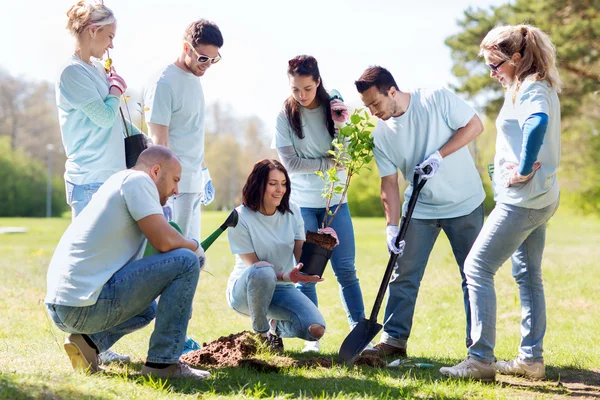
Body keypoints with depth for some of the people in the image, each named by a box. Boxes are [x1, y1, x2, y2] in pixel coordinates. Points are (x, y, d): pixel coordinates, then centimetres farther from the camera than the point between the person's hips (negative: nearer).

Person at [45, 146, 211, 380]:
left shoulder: (118, 182, 25)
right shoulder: (137, 180, -3)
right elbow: (163, 240, -14)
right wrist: (195, 247, 7)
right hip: (85, 305, -10)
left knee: (147, 310, 36)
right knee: (186, 261, -6)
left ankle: (89, 340, 9)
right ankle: (163, 362, -7)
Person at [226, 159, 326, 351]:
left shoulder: (292, 212, -2)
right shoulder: (240, 218, -16)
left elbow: (301, 256, -3)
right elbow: (254, 265, -19)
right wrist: (286, 276, -37)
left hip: (281, 289, 4)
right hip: (244, 289, -4)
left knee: (315, 330, -20)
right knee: (263, 271, -41)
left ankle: (275, 327, 16)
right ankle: (260, 332, -15)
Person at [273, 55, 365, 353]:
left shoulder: (332, 109, 0)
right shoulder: (285, 116, -3)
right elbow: (291, 163, -9)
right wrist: (329, 163, -10)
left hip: (335, 202, 1)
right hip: (301, 204, -1)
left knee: (345, 269, -1)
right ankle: (312, 337, 7)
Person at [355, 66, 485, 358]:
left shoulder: (437, 99, -16)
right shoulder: (381, 135, -5)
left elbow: (475, 125, -13)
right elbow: (389, 182, -3)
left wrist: (439, 156, -22)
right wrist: (392, 227, -11)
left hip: (465, 203, -3)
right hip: (419, 208, 3)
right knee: (404, 275, 0)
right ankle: (394, 340, 8)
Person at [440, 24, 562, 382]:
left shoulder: (531, 90, -16)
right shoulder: (540, 88, 15)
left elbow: (537, 124, -38)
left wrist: (524, 170, -29)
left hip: (523, 199, -11)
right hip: (542, 198, 11)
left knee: (478, 268, -8)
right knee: (528, 276, 15)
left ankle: (481, 359, -9)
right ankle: (531, 358, 19)